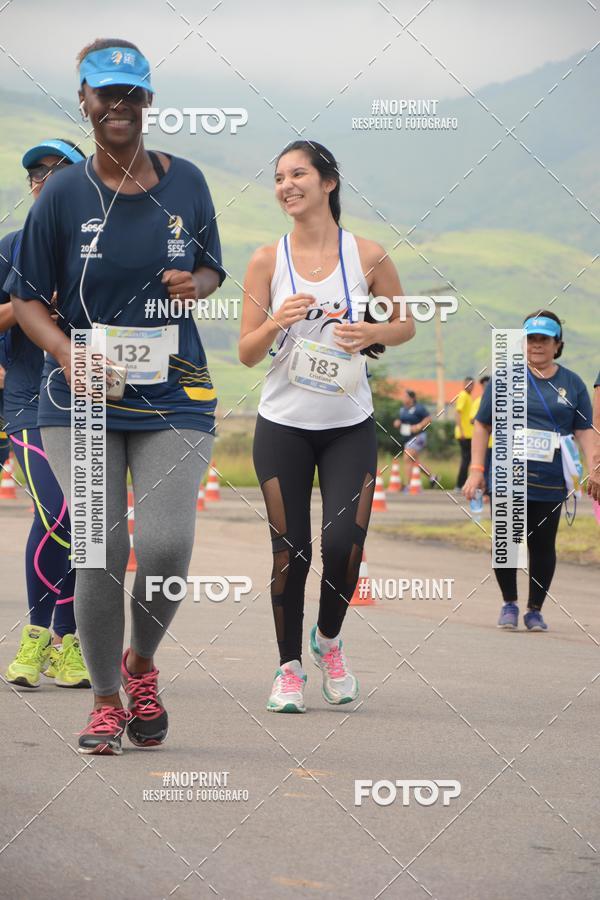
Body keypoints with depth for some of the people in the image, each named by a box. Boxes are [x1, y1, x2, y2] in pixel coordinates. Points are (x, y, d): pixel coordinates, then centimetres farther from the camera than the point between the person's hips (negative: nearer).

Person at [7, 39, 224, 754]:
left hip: (173, 395, 1)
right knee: (101, 551, -3)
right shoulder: (64, 194, -2)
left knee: (167, 546, -13)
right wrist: (68, 353, -16)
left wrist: (196, 284, -8)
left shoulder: (184, 182, 5)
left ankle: (141, 662, 18)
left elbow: (212, 270, 16)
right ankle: (105, 701, 16)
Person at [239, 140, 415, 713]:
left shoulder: (368, 256, -3)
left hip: (350, 428, 0)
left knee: (344, 544, -10)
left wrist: (372, 333, -12)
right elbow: (247, 353, 0)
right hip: (283, 427, 0)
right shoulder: (267, 262, -1)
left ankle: (328, 640, 19)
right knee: (290, 551, 0)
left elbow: (405, 324, 9)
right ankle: (289, 666, 16)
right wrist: (276, 323, -20)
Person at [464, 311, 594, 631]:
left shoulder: (572, 383, 9)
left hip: (550, 483, 1)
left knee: (543, 545, 3)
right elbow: (482, 425, 6)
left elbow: (584, 431, 8)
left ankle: (535, 610, 17)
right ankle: (509, 603, 18)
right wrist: (476, 470, 0)